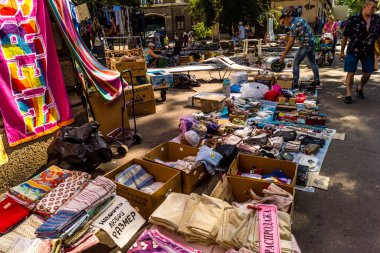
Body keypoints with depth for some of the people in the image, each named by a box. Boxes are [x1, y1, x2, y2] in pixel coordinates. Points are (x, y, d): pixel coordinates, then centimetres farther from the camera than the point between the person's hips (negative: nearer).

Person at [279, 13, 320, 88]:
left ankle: (295, 85, -1)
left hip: (305, 45, -9)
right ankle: (317, 83, 25)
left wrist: (283, 55, -17)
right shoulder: (300, 19, 9)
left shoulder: (293, 25, -18)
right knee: (313, 62, 17)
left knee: (296, 64, -2)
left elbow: (290, 43, -19)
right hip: (312, 42, 9)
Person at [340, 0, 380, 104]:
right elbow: (345, 36, -5)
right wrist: (342, 51, -2)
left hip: (369, 52, 4)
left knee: (367, 73, 11)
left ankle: (360, 88, 37)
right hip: (353, 51, -4)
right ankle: (348, 94, 7)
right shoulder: (353, 19, -11)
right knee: (351, 73, -3)